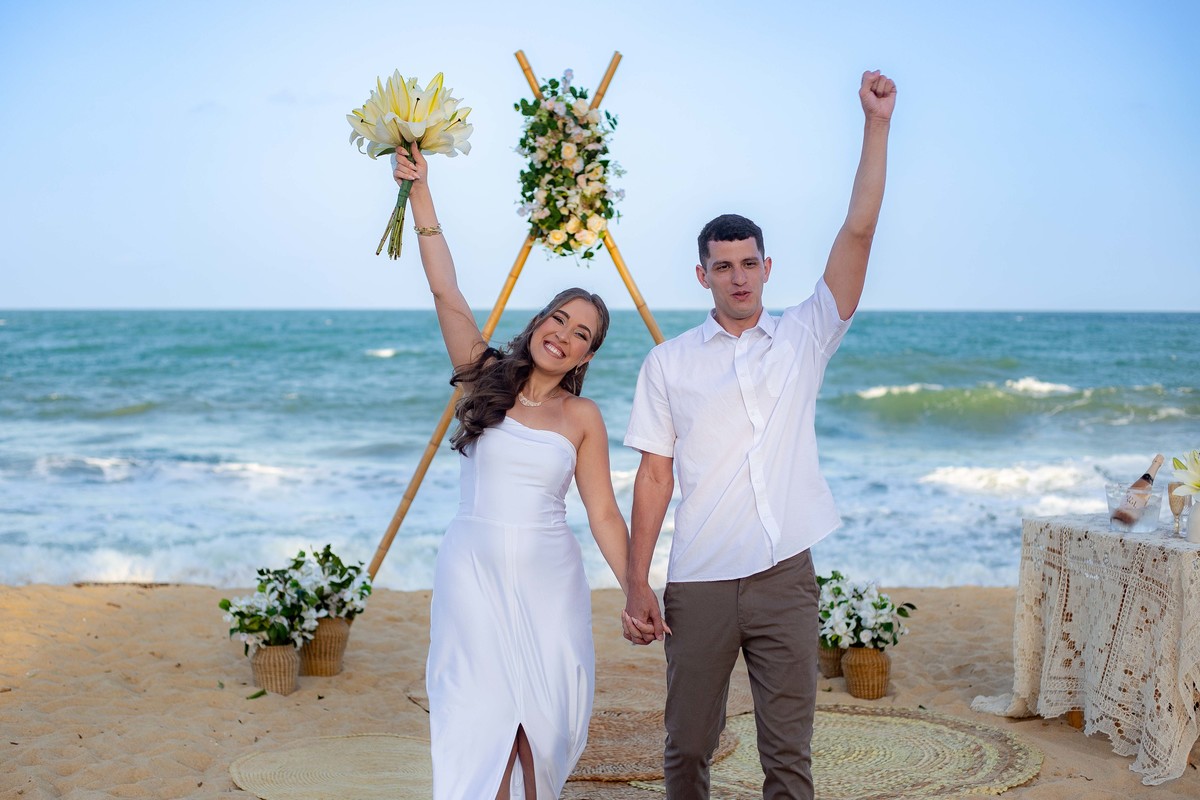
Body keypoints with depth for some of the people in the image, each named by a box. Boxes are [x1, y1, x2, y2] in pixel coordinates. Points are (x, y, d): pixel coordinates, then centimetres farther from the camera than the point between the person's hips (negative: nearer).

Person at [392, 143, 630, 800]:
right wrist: (420, 190, -13)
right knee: (483, 716, -4)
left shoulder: (583, 417, 3)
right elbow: (444, 289, -6)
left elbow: (603, 514, 3)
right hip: (474, 567, -1)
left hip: (549, 577, 1)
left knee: (541, 721, 3)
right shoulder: (485, 377, 2)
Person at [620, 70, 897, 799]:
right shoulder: (668, 364, 5)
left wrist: (877, 123, -8)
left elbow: (858, 231, -2)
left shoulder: (804, 338, 6)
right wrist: (637, 584, -2)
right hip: (699, 583, 0)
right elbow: (655, 477, 3)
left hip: (785, 579, 0)